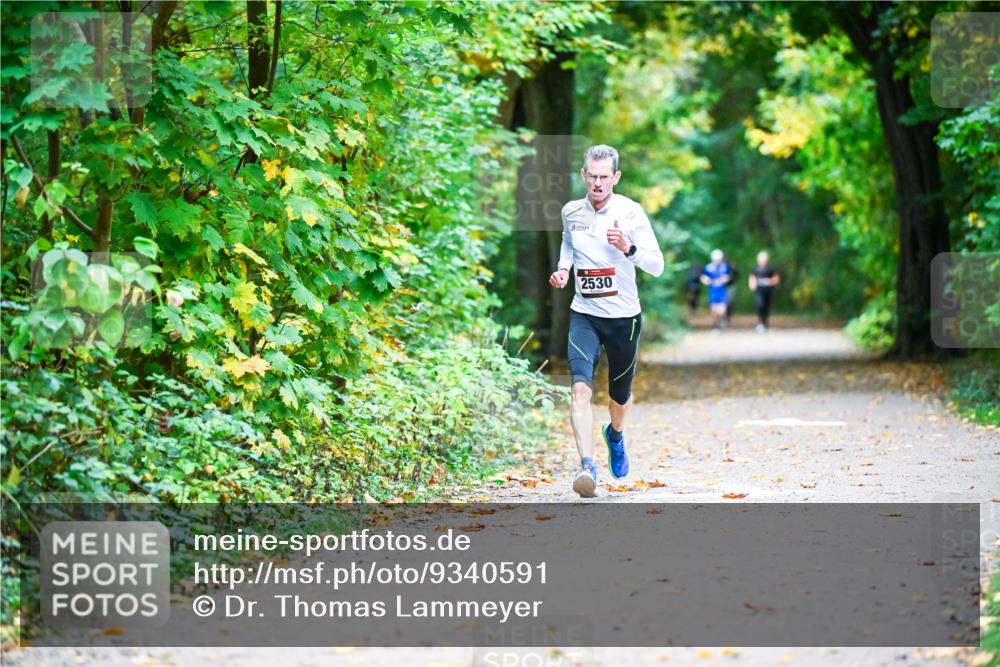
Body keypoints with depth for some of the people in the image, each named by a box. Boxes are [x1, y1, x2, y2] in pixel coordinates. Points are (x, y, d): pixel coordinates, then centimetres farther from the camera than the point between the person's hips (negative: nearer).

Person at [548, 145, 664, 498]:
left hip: (624, 317, -1)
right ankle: (587, 467, -30)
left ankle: (615, 434, 51)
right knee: (581, 387, -22)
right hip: (584, 315, 1)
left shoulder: (631, 212, -10)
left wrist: (629, 248, -30)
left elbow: (657, 266, -12)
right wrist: (563, 268, 4)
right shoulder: (571, 212, 0)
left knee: (620, 395, 16)